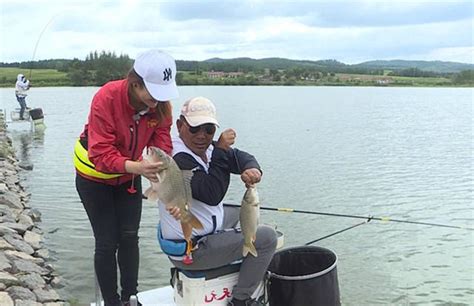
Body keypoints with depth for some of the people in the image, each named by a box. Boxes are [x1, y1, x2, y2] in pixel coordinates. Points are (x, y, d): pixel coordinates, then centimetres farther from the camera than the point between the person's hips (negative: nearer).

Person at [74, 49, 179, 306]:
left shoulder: (161, 104, -20)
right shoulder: (106, 99, -34)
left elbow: (162, 145, -20)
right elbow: (101, 153, -38)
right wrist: (136, 167, -54)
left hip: (129, 175, 4)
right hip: (95, 177, -4)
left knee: (129, 237, 6)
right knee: (107, 242, -2)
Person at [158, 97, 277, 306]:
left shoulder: (203, 147, 1)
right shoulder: (179, 159, -26)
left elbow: (240, 157, 3)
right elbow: (212, 195, -32)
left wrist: (252, 169, -20)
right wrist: (221, 150, -28)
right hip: (190, 251, -10)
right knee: (267, 237, -9)